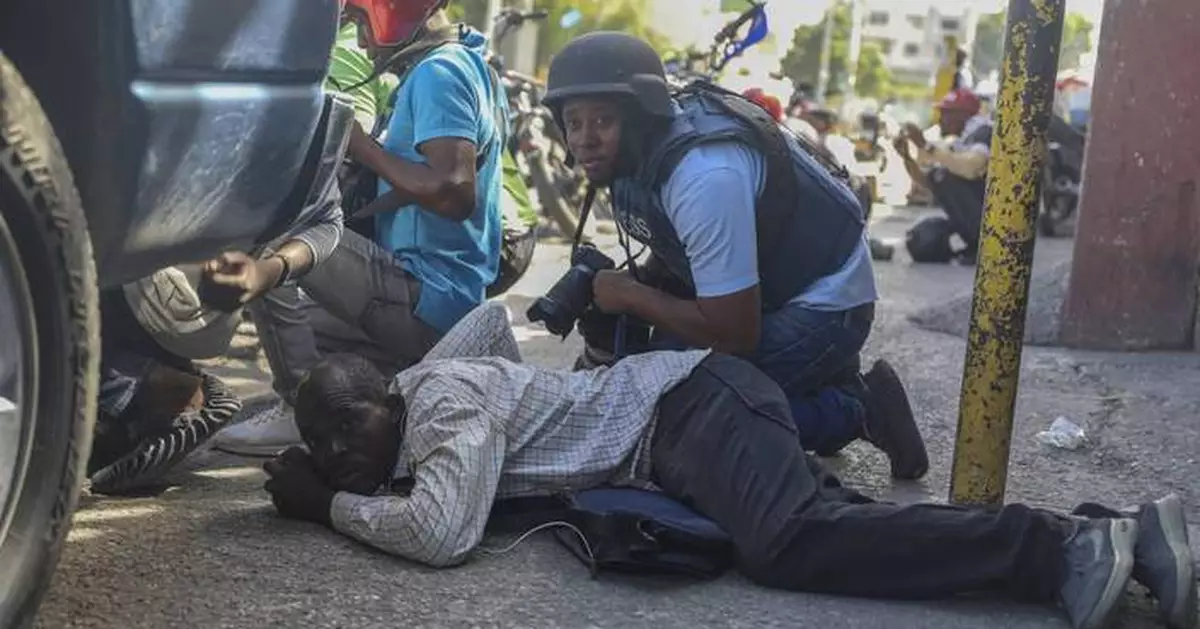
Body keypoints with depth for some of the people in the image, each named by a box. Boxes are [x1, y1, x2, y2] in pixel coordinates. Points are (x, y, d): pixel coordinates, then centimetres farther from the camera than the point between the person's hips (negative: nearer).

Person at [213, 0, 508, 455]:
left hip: (426, 296, -11)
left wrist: (363, 148, -15)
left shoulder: (436, 74, -14)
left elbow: (455, 193, -27)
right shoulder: (469, 66, 17)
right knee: (295, 319, 26)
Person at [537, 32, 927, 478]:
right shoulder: (639, 152, -5)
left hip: (823, 303, -9)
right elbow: (673, 260, 11)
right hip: (762, 288, 9)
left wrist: (630, 296, -18)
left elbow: (736, 332, -30)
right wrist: (611, 286, -8)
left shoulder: (704, 176, -33)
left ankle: (855, 408, -4)